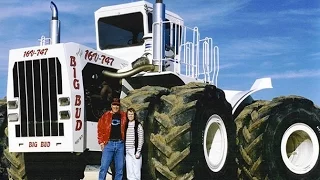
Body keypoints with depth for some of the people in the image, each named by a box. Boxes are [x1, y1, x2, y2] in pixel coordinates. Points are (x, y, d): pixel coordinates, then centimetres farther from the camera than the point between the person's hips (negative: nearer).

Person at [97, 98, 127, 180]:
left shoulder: (123, 116, 9)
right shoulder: (106, 116, 4)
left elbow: (125, 129, 15)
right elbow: (100, 129, 3)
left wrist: (123, 140, 4)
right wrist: (101, 142, -4)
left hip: (120, 144, 2)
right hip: (108, 143, -2)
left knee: (120, 168, 7)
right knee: (104, 167, -4)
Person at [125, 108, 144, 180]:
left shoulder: (138, 125, -2)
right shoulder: (126, 125, 12)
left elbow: (141, 139, -5)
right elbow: (124, 138, 13)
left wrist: (138, 151, -11)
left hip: (135, 151, -5)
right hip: (127, 151, 5)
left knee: (136, 171, -6)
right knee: (129, 172, 6)